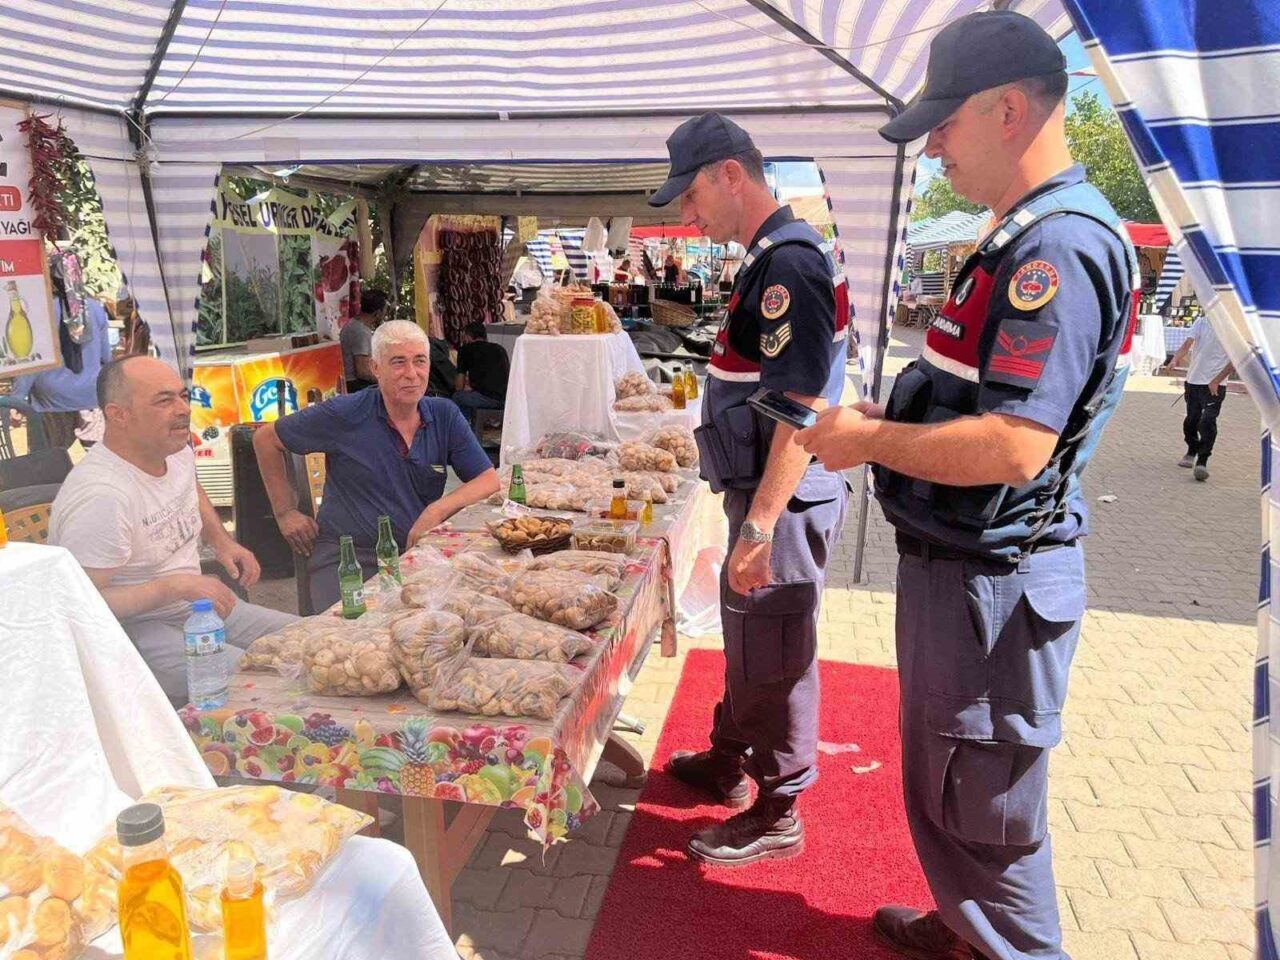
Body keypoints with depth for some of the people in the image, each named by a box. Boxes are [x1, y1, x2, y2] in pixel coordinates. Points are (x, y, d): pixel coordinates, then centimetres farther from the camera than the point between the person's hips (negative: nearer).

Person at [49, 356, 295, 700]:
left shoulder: (177, 450, 2)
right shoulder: (102, 497, -26)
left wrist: (223, 543, 11)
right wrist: (175, 586, -25)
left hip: (197, 604, 9)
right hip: (132, 629, -9)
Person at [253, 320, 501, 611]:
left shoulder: (444, 415, 4)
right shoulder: (345, 415, -4)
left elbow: (488, 481, 2)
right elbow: (265, 439, 7)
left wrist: (438, 510, -14)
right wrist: (285, 511, 6)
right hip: (346, 557, -3)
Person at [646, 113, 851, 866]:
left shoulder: (789, 266, -20)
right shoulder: (775, 258, 12)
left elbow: (803, 412, -26)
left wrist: (759, 527, -26)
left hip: (782, 504, -10)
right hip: (762, 494, 10)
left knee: (775, 658, 4)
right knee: (747, 641, 22)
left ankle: (778, 815, 22)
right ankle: (729, 763, 41)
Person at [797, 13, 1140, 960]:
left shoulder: (1056, 249, -22)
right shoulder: (1036, 238, 11)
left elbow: (1013, 447, -30)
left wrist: (870, 440, -17)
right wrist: (892, 416, 7)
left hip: (991, 583, -11)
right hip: (958, 564, 11)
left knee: (986, 810, 8)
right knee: (946, 786, 26)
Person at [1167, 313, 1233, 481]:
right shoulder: (1201, 321, 3)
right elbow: (1188, 343, -10)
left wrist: (1216, 381, -16)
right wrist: (1176, 359, -31)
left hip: (1214, 385, -4)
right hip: (1193, 380, 4)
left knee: (1207, 421, -17)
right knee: (1191, 420, 12)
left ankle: (1202, 462, -13)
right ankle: (1192, 452, 35)